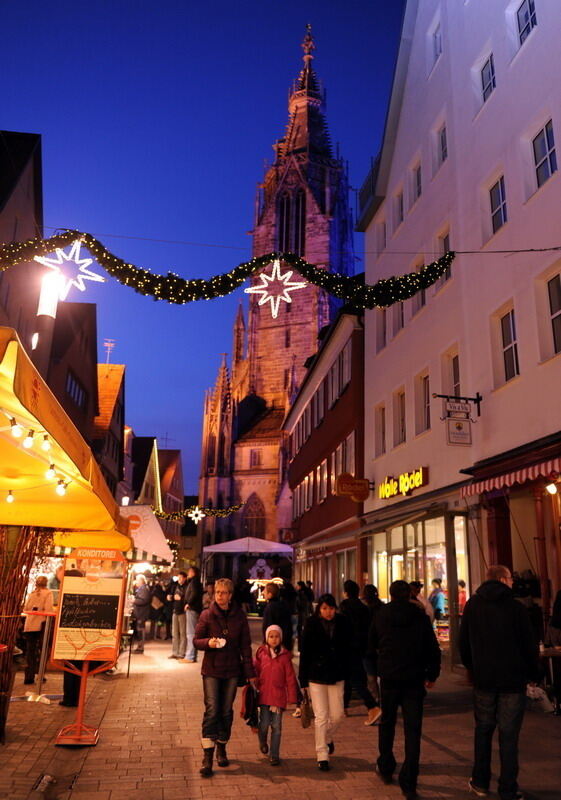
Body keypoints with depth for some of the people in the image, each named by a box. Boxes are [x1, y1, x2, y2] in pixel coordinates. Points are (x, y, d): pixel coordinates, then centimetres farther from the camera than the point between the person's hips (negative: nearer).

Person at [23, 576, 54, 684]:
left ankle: (29, 676, 6)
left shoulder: (31, 594, 12)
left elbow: (25, 609, 9)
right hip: (41, 624, -4)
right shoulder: (48, 593, -1)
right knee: (41, 650, 6)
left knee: (30, 650, 8)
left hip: (29, 625, 4)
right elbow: (48, 609, -11)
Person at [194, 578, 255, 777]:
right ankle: (207, 756, -4)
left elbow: (245, 646, 3)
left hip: (232, 670, 2)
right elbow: (196, 640, 1)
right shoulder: (207, 615, -4)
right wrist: (208, 642, -21)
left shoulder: (239, 616, -1)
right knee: (211, 710, -9)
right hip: (211, 670, -2)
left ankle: (221, 748, 28)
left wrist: (250, 673, 2)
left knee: (226, 711, 9)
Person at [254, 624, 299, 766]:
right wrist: (255, 687, 8)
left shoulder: (285, 656, -2)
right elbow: (255, 671, 10)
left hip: (279, 696, 0)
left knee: (276, 726, 3)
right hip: (264, 695, 0)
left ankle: (275, 756, 17)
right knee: (264, 724, 1)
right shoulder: (261, 653, 0)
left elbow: (290, 678, 2)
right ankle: (263, 742, 33)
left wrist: (292, 697, 2)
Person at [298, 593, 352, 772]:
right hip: (316, 676, -2)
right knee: (321, 717, 0)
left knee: (336, 715, 7)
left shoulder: (342, 624, -3)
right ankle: (322, 756, 14)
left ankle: (328, 738, 38)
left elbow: (347, 651, 3)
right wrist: (303, 680, -6)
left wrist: (348, 673, -1)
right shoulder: (312, 625, -8)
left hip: (336, 676, 2)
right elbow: (304, 654, -5)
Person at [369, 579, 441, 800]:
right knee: (412, 730, 4)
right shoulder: (420, 616, -3)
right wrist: (431, 675, 8)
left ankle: (386, 769, 29)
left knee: (387, 724, 19)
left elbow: (371, 645, 12)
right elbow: (433, 648, -2)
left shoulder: (381, 616, 0)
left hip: (389, 678, 1)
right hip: (414, 679, -1)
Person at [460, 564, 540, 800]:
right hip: (513, 680, -3)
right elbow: (530, 645, -6)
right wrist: (533, 673, 8)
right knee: (509, 736, 4)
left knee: (483, 730, 15)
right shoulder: (516, 607, -12)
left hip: (483, 679, 3)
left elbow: (464, 642, 8)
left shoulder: (472, 605, 1)